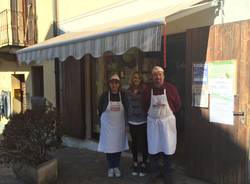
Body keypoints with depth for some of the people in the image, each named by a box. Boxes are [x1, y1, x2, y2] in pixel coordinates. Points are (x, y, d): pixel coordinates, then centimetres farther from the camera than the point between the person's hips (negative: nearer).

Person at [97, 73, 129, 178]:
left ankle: (117, 167, 27)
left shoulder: (123, 95, -6)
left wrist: (119, 117, 9)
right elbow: (100, 110, 5)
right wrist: (107, 117, 9)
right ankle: (110, 167, 23)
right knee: (108, 146, 6)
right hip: (107, 125, 0)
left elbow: (126, 110, 7)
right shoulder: (104, 95, -8)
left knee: (118, 146, 10)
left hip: (119, 125, 1)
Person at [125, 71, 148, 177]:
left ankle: (143, 164, 20)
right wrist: (127, 119, 7)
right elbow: (127, 106, 9)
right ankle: (135, 164, 28)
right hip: (132, 122, 3)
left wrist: (147, 116, -9)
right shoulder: (128, 92, 4)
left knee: (143, 142, 4)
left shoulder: (144, 91, -6)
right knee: (134, 143, 13)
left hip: (143, 121, -3)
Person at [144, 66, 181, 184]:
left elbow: (178, 104, 2)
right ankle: (155, 171, 27)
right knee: (153, 148, 7)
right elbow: (145, 106, 10)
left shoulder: (171, 88, -5)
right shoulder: (148, 90, 1)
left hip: (167, 121, -1)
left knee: (167, 147, 6)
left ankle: (167, 173, 24)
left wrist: (169, 112, 2)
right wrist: (152, 113, 2)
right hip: (152, 122, 2)